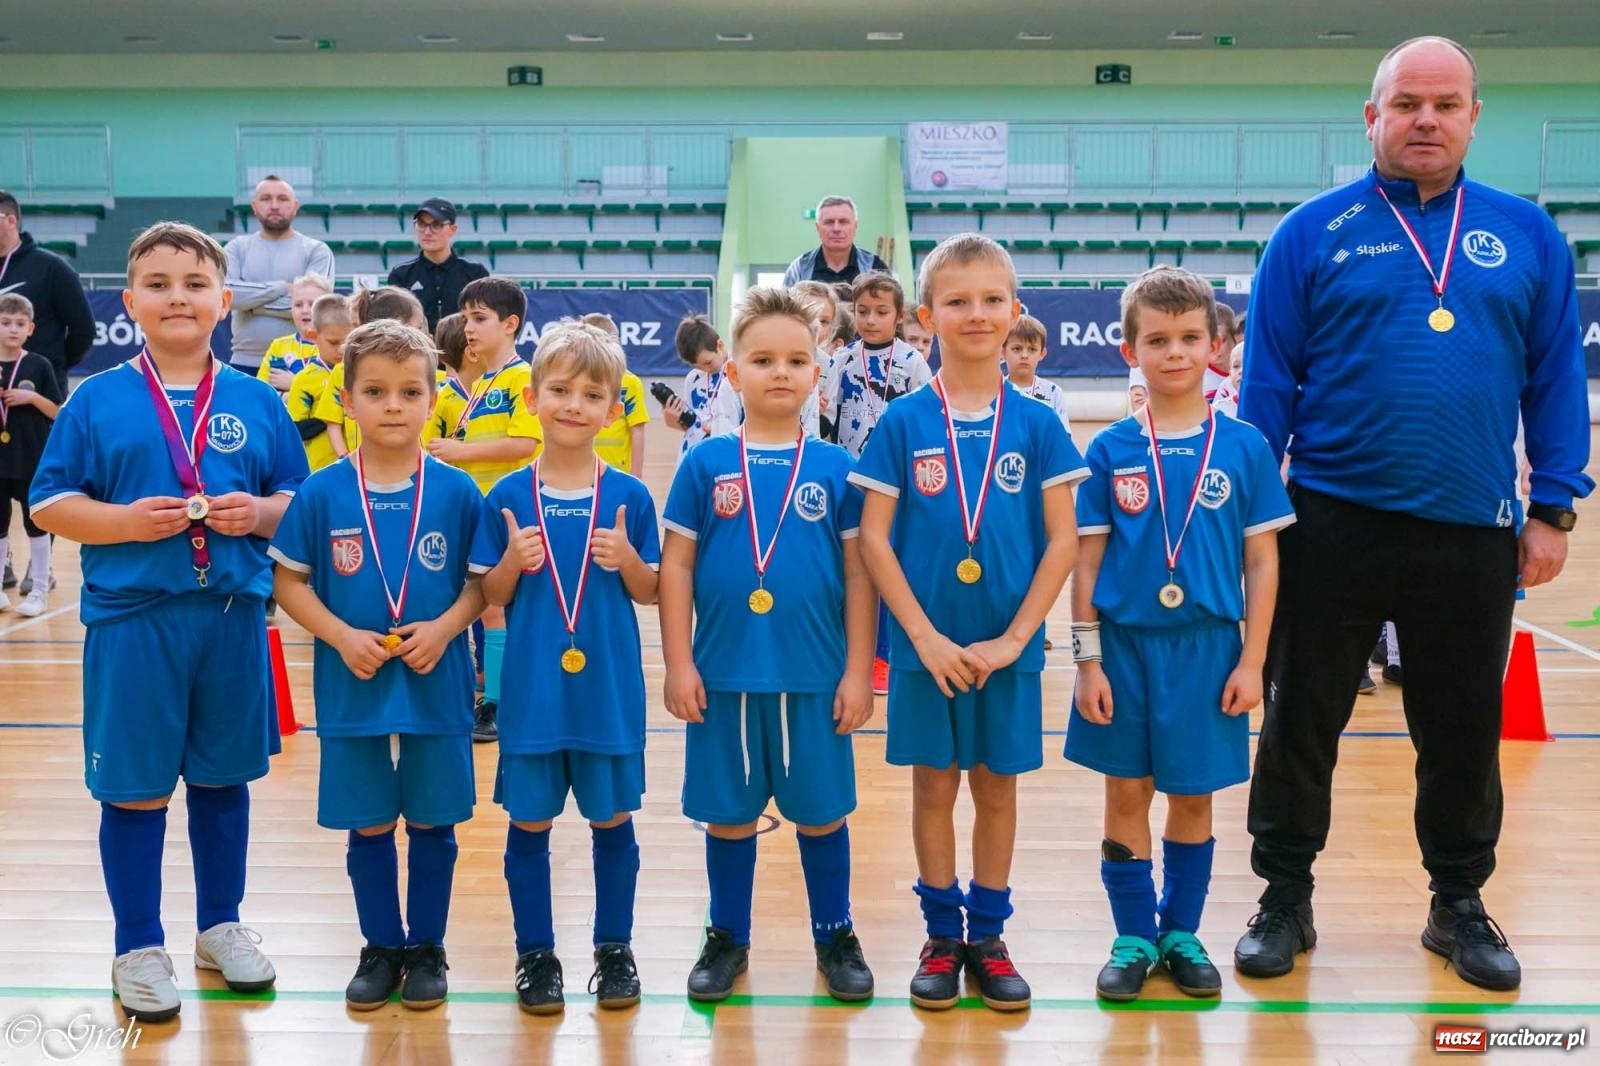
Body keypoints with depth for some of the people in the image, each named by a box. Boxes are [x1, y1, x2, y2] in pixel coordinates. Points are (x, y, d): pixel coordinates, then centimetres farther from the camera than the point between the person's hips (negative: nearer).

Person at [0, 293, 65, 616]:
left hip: (32, 460, -2)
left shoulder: (40, 366, -4)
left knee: (36, 524, 5)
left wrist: (32, 397, -17)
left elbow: (58, 412, -2)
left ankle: (40, 589, 14)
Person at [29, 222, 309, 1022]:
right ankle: (139, 947, 22)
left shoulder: (257, 403, 4)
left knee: (223, 777, 15)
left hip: (234, 618, 2)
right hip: (133, 620, -2)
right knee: (135, 788, 6)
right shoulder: (97, 401, -2)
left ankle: (220, 925, 32)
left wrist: (260, 513, -13)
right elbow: (48, 504, -1)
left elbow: (297, 499, 8)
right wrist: (125, 520, -17)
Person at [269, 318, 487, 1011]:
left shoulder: (456, 493, -4)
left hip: (437, 686, 0)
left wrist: (445, 626, -16)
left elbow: (484, 581, 1)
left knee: (432, 821, 10)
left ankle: (426, 949, 26)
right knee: (367, 824, 11)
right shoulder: (321, 494, -4)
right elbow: (289, 581, 1)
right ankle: (380, 948, 28)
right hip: (353, 688, 0)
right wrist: (342, 636, -13)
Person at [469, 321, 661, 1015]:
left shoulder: (629, 497, -3)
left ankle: (614, 949, 26)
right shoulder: (508, 497, -2)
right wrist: (513, 562, -17)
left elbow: (649, 593, 3)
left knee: (613, 820, 11)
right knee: (529, 822, 9)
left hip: (610, 689, 0)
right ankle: (535, 954, 24)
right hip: (532, 689, 0)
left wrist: (627, 559, -16)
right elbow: (491, 597, 3)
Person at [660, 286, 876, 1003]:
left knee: (821, 811, 11)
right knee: (728, 812, 12)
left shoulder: (836, 468, 0)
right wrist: (678, 665, -4)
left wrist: (857, 671, -2)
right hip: (724, 674, 0)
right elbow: (675, 567, 1)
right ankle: (728, 937, 29)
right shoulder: (705, 464, -1)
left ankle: (835, 936, 28)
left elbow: (859, 574, 2)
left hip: (815, 676, 0)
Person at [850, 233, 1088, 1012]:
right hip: (926, 646, -1)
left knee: (997, 787, 11)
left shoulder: (1036, 424, -2)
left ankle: (988, 935, 24)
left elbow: (1062, 539, -3)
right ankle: (941, 935, 23)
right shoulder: (902, 423, -4)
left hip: (1007, 648, 1)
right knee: (934, 784, 9)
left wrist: (1013, 638, -10)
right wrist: (926, 637, -12)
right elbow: (873, 538, -5)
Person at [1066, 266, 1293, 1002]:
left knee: (1192, 795, 11)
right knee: (1126, 795, 7)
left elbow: (1262, 562, 1)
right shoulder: (1110, 450, -2)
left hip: (1208, 648, 0)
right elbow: (1086, 560, -1)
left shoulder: (1244, 448, -2)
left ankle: (1182, 932, 27)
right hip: (1125, 643, 0)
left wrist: (1251, 660, -3)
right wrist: (1088, 659, -5)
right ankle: (1134, 937, 21)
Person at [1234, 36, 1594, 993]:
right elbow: (1268, 379, -1)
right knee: (1303, 720, 9)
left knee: (1465, 732, 13)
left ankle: (1460, 904, 32)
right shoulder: (1314, 232, 0)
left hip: (1474, 534, 2)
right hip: (1334, 523, -1)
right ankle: (1286, 898, 25)